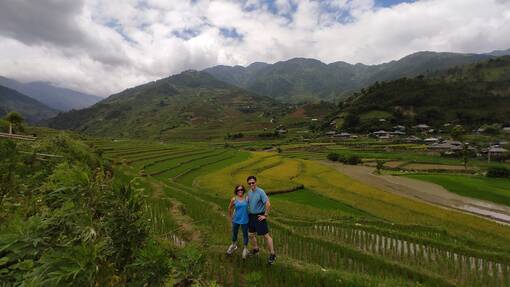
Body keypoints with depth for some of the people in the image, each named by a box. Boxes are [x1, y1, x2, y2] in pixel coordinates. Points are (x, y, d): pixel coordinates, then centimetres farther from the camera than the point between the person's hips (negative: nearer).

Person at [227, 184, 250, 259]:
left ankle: (245, 248, 34)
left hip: (245, 220, -1)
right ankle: (234, 245, 47)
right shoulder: (234, 199, -10)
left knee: (245, 234, 12)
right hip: (236, 220, 1)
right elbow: (230, 208, 4)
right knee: (234, 233, 20)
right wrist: (230, 217, 10)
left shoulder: (247, 198, -10)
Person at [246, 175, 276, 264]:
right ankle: (255, 249, 41)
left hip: (259, 216, -7)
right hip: (251, 216, 7)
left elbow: (268, 204, -22)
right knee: (251, 235, 18)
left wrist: (265, 215, -18)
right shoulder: (249, 192, 3)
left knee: (266, 236, -1)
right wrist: (248, 214, 13)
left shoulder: (261, 192, -19)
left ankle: (272, 254, 11)